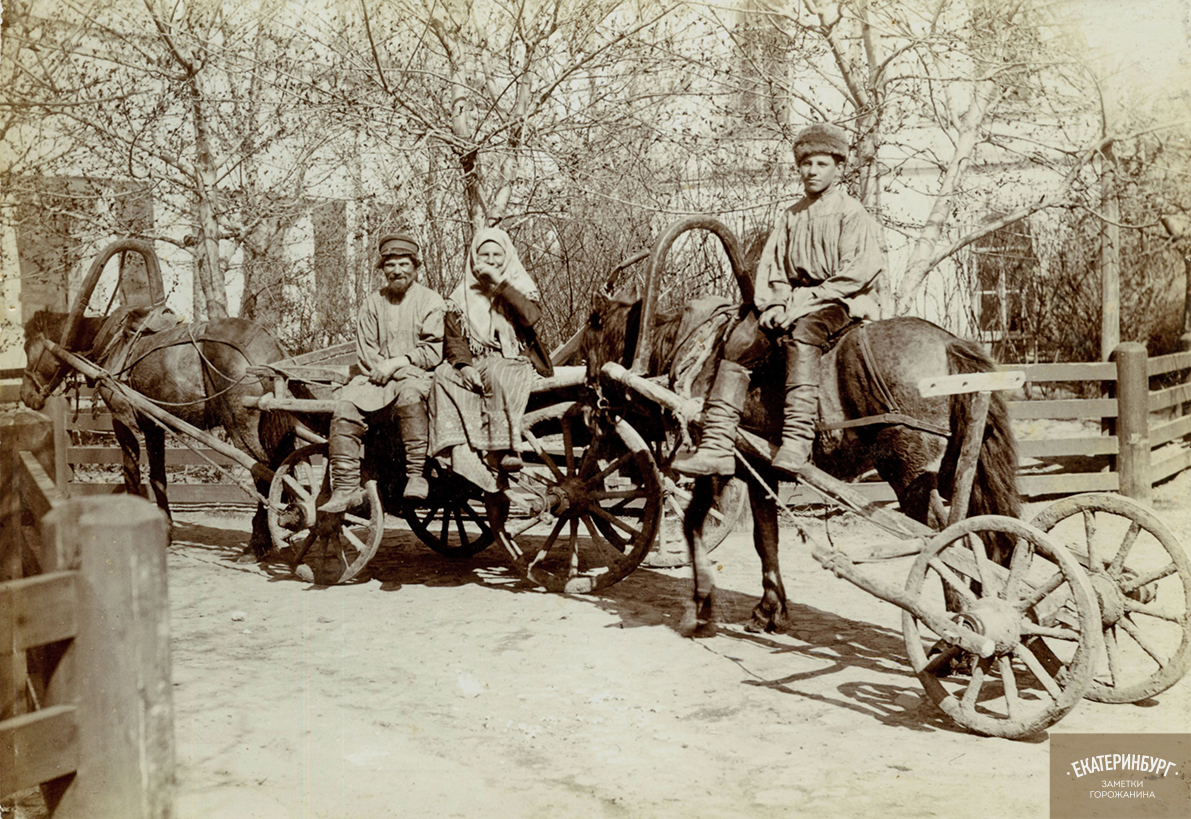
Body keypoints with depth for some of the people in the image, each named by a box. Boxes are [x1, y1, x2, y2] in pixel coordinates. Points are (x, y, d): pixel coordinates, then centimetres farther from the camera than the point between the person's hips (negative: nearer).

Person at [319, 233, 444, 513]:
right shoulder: (373, 303, 17)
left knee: (409, 396, -39)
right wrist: (381, 369, -9)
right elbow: (365, 350, 12)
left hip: (417, 375, -4)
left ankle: (417, 476, -34)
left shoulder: (430, 301, 6)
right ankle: (345, 488, -18)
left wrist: (397, 363, -14)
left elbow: (434, 351, -4)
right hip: (378, 377, 4)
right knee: (346, 407, -22)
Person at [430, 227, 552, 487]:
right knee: (444, 375, -28)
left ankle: (501, 449, -37)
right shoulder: (462, 296, 17)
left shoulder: (522, 286, 13)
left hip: (514, 363, -2)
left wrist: (499, 283, -10)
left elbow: (531, 317, -10)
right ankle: (460, 451, -41)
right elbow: (453, 339, 6)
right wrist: (463, 365, -14)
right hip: (474, 364, 2)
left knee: (499, 375, -37)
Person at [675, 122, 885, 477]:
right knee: (738, 343, -19)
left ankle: (797, 441, -45)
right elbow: (769, 267, 15)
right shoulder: (791, 217, 19)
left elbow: (858, 273, -9)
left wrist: (805, 300, -16)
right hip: (792, 300, 5)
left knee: (801, 332, -39)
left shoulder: (853, 214, 2)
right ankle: (716, 447, -23)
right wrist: (773, 303, -6)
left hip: (839, 301, -5)